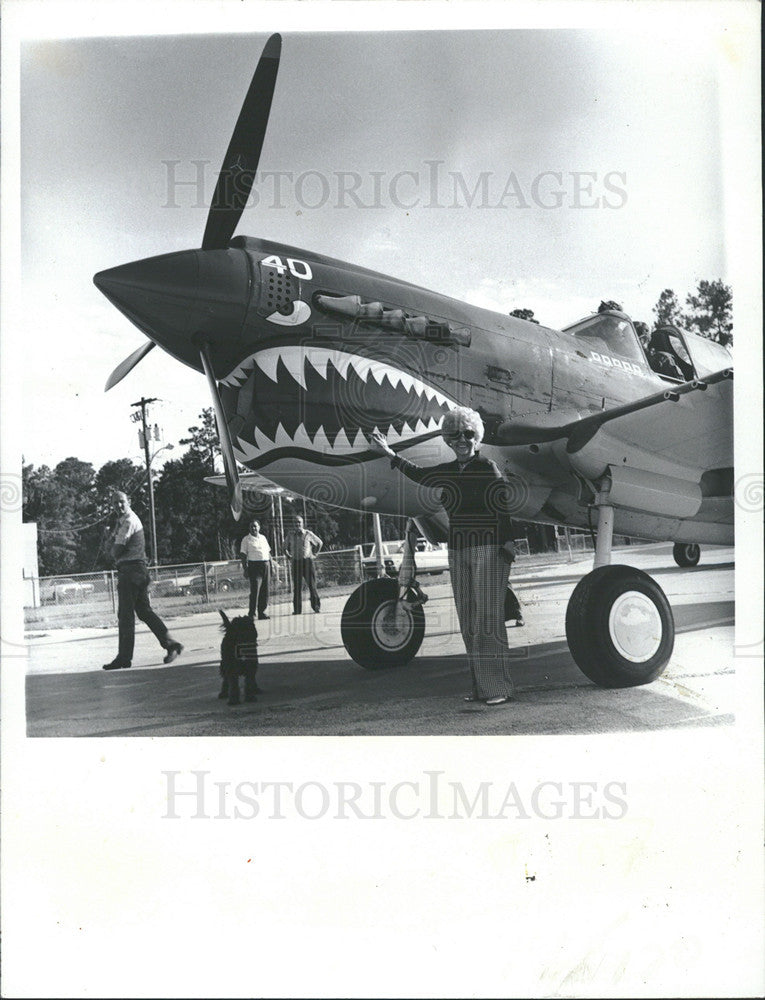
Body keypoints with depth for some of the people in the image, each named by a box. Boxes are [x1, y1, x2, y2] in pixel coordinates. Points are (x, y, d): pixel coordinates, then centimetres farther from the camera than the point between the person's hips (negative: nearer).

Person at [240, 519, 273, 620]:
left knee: (265, 590, 5)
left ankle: (262, 612, 14)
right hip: (254, 565, -5)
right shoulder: (246, 539, 1)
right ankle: (252, 614, -9)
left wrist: (270, 566, 14)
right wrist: (245, 569, -11)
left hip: (265, 564, 5)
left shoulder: (263, 538, 16)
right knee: (255, 590, -12)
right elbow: (243, 555, -3)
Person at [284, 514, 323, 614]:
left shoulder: (308, 534, 1)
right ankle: (297, 609, 6)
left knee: (312, 585, -4)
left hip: (307, 561, -2)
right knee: (296, 586, 2)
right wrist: (289, 555, 13)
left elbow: (319, 543, 13)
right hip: (296, 562, 2)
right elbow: (285, 546, 24)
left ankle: (316, 607, 4)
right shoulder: (290, 535, 7)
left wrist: (315, 554, 7)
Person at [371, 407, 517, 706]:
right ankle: (481, 686, 12)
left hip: (488, 550, -6)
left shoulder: (489, 469, -4)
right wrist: (389, 453, 32)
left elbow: (503, 510, -9)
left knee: (489, 618, -8)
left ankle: (500, 687, -4)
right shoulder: (447, 473, 11)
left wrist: (508, 546, -18)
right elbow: (418, 474, 29)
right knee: (468, 622, 6)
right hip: (458, 551, 6)